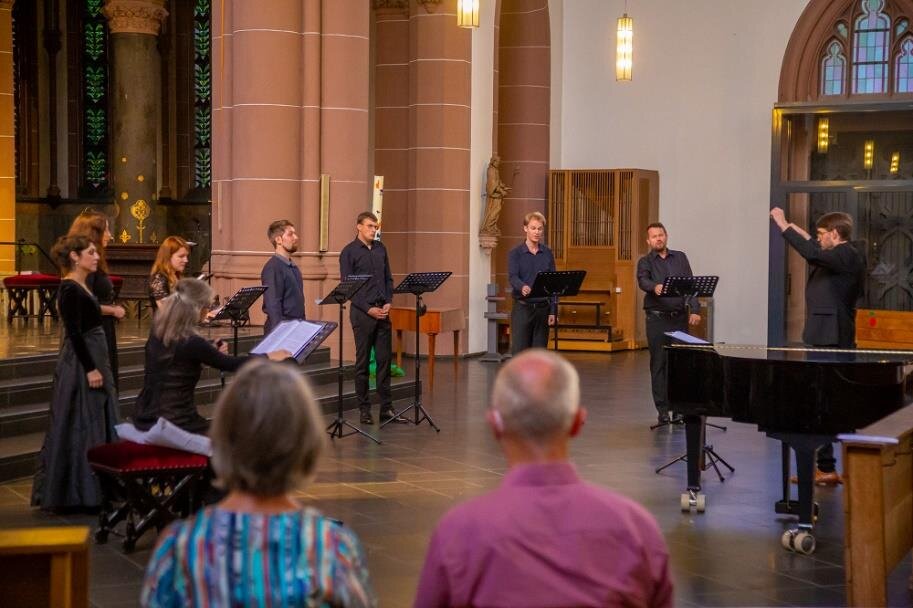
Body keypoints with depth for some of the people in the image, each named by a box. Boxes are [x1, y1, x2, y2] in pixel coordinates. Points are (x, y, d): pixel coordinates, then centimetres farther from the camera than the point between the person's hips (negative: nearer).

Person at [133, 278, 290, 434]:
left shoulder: (157, 332, 1)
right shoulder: (191, 343, -20)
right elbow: (230, 364, -7)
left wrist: (213, 352, 7)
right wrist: (269, 357, 5)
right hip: (175, 423, -8)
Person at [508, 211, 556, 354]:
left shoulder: (547, 254, 7)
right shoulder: (515, 253, -2)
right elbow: (512, 277, -17)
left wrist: (553, 311, 0)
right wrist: (522, 287, -40)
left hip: (542, 307, 3)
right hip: (522, 307, -3)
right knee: (519, 351, -4)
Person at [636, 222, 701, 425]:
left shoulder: (680, 258, 14)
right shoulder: (645, 262, 5)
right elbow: (643, 281, -16)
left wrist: (694, 310, -4)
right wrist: (655, 287, -39)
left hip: (680, 317, 2)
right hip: (657, 318, -2)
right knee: (659, 364, -1)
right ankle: (663, 410, 3)